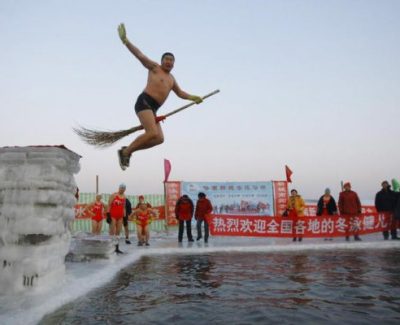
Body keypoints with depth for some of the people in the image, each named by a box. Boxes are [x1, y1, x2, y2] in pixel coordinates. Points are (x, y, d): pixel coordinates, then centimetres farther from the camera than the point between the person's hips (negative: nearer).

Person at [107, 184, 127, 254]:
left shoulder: (124, 197, 13)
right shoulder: (114, 195, -4)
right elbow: (109, 205, -7)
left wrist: (124, 216, 15)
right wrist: (108, 214, -14)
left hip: (120, 216, 6)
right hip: (113, 215, -6)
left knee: (118, 232, 8)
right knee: (112, 231, -5)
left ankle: (117, 248, 13)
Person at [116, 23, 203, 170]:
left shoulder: (171, 78, 28)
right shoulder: (154, 67, 9)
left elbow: (180, 93, 39)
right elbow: (140, 55, -1)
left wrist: (192, 97, 25)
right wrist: (125, 41, -11)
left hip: (153, 109, 8)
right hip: (144, 102, -8)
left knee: (159, 139, -1)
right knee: (153, 133, -24)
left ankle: (127, 150, 6)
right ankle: (126, 152, -12)